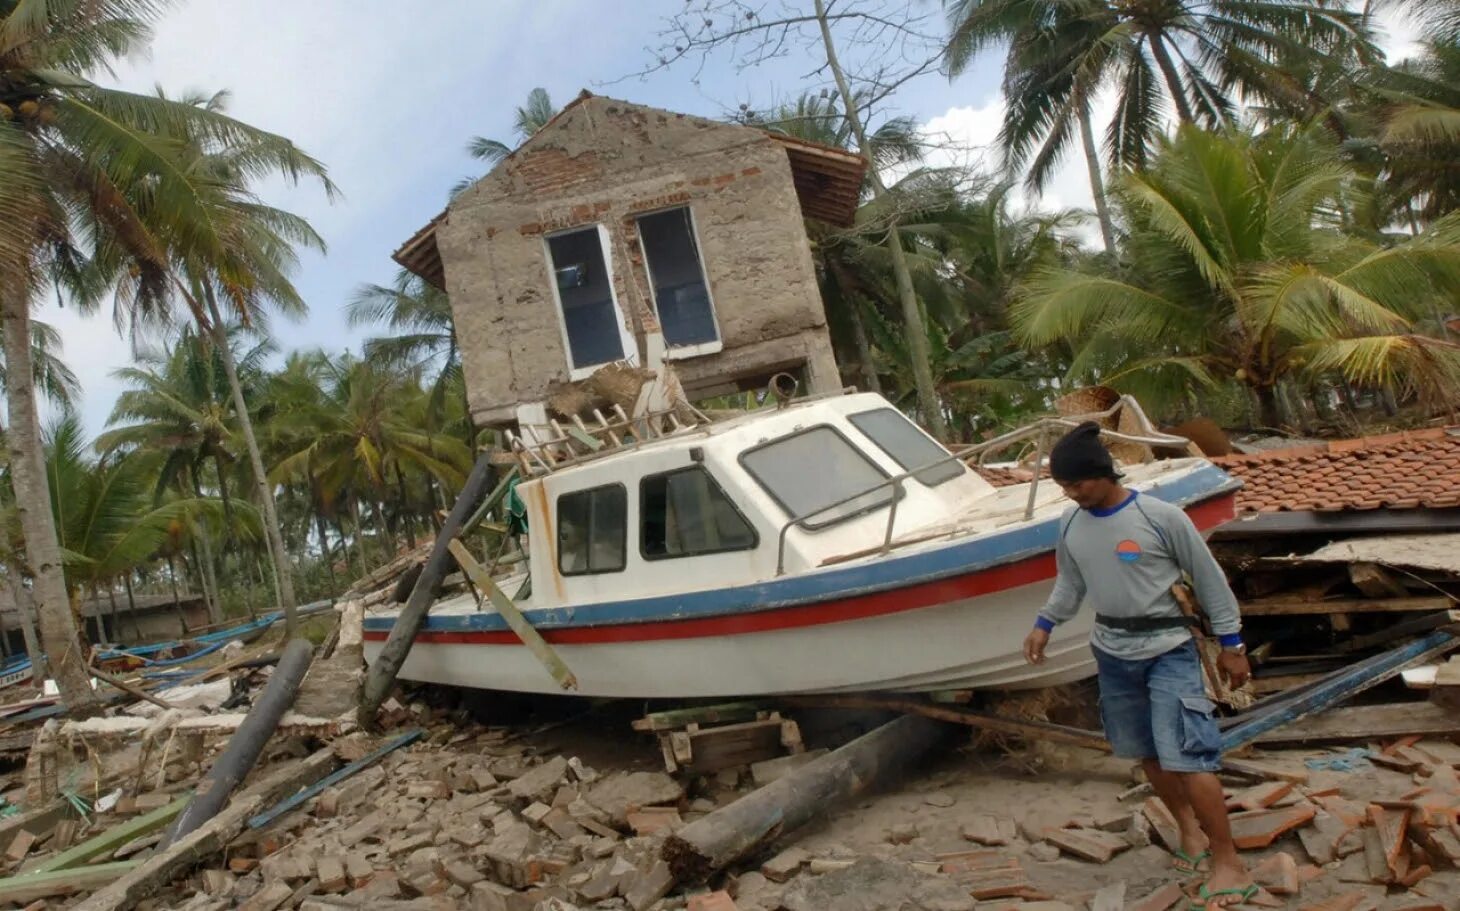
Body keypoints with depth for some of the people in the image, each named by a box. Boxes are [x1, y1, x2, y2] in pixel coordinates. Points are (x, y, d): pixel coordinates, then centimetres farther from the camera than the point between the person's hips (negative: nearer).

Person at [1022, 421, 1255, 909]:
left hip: (1168, 649, -5)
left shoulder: (1161, 516, -16)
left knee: (1184, 754, -12)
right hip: (1113, 652, 6)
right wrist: (1045, 624, -2)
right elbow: (1070, 583, 13)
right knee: (1148, 752, 14)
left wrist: (1231, 644, -3)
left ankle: (1228, 863, 1)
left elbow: (1209, 580, -7)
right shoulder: (1070, 524, -1)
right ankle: (1190, 830, 33)